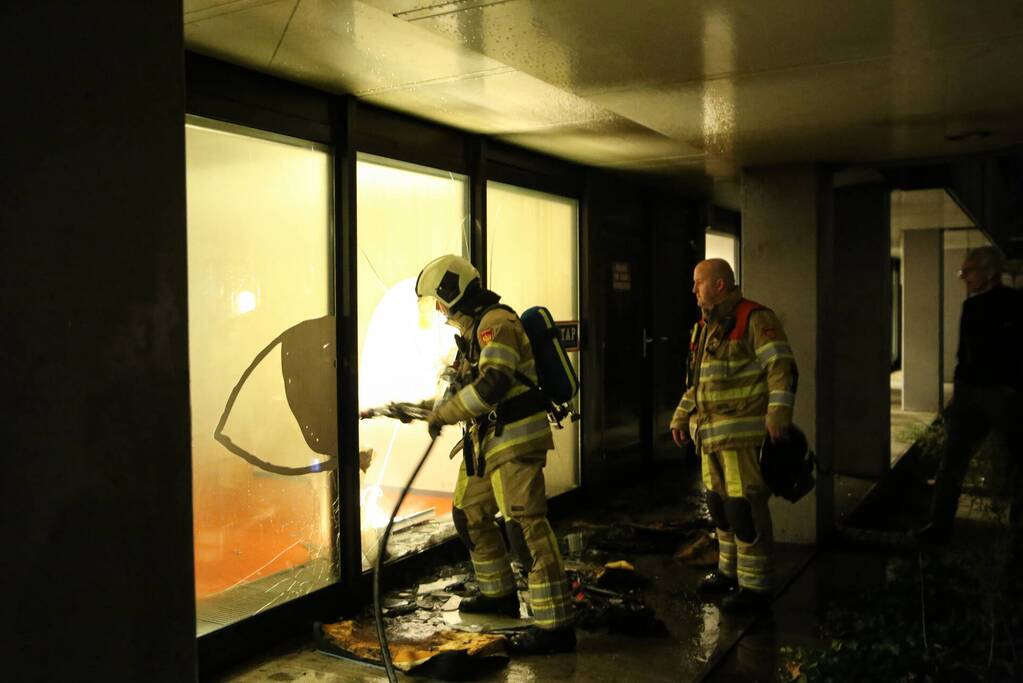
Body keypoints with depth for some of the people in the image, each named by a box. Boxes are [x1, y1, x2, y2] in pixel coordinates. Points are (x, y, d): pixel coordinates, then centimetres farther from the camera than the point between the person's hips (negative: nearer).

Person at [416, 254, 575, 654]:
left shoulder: (495, 323, -16)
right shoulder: (473, 328, 16)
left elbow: (493, 384, -28)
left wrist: (445, 413, -17)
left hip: (514, 437, -11)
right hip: (489, 438, 11)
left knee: (525, 525, -13)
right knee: (469, 513, 20)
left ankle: (556, 625, -9)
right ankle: (499, 594, 35)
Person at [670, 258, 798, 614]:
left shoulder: (755, 319, -9)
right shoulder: (705, 327, 19)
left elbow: (781, 367, -17)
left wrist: (778, 414, -26)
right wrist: (681, 417, 23)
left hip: (743, 434, -9)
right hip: (710, 435, 9)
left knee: (745, 508, -7)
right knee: (720, 506, 15)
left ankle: (755, 586, 3)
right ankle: (731, 571, 30)